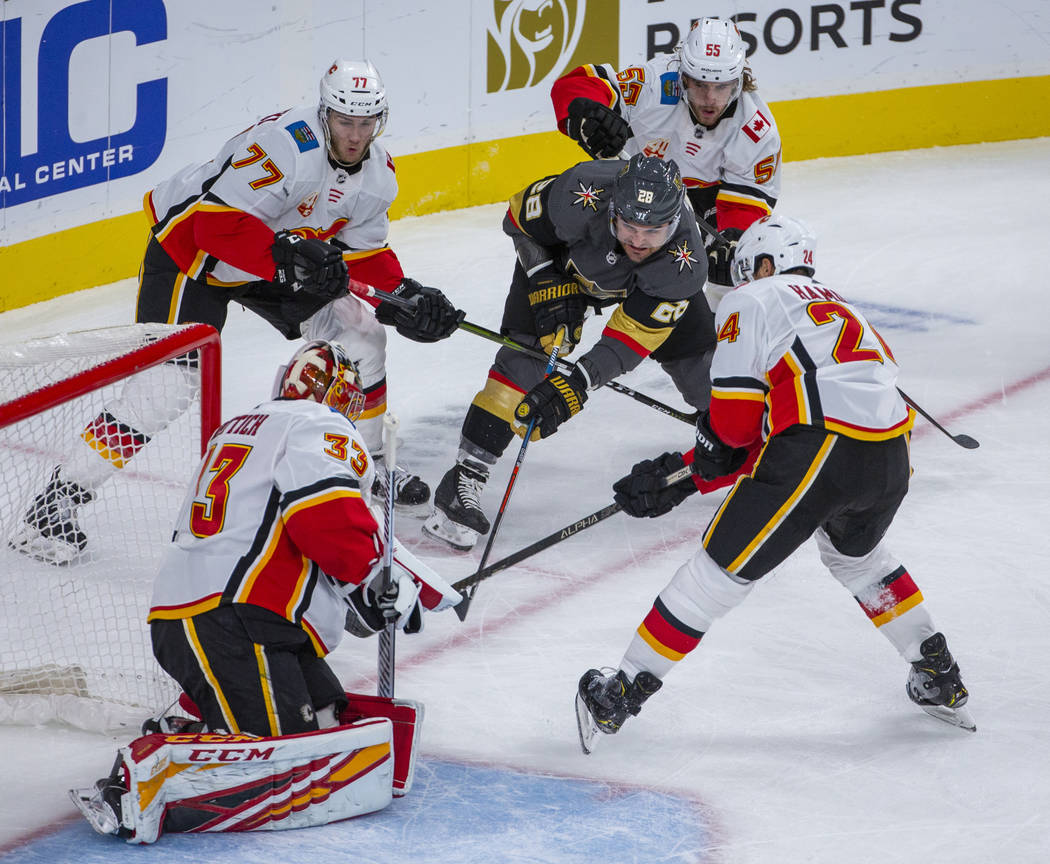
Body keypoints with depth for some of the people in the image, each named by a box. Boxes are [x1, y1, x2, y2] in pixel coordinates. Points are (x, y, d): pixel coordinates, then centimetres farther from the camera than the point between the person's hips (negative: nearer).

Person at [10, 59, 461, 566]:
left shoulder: (377, 174, -4)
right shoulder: (286, 144, -32)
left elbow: (364, 253, 7)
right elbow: (218, 223, -37)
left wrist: (405, 298, -8)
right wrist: (289, 257, -47)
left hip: (275, 255, 8)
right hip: (190, 245, -8)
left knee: (359, 334, 5)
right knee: (170, 383, -19)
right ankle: (57, 504, -15)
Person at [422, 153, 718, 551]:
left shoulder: (684, 261, -38)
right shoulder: (584, 198, -42)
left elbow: (633, 337, -36)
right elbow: (520, 216, -20)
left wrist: (578, 384, -48)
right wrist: (549, 286, -24)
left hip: (645, 282, 1)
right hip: (559, 257, -1)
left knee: (699, 360, 1)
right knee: (524, 362, -18)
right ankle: (464, 480, -15)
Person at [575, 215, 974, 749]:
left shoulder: (751, 301, 11)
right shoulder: (840, 308, 34)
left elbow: (736, 418, -1)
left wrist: (714, 441, 24)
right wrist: (681, 479, 28)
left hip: (817, 453, -7)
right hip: (891, 460, 7)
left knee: (721, 568, 3)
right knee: (854, 553, 35)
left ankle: (622, 694, 8)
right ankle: (938, 677, 36)